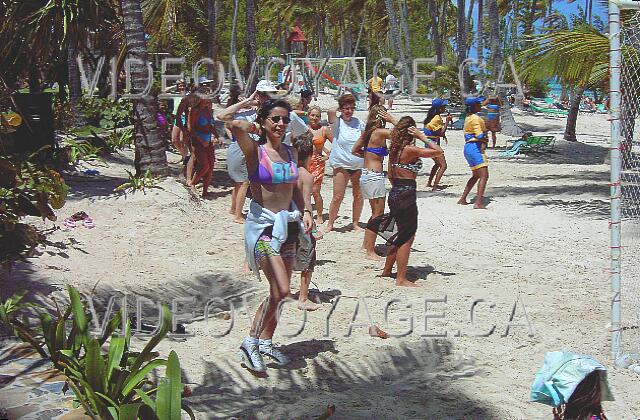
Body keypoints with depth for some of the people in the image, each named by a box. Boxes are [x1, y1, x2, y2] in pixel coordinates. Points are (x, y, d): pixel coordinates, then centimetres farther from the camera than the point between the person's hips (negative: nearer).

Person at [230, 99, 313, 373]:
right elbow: (236, 125, -28)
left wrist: (305, 211, 6)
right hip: (263, 224, -7)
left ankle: (266, 341, 29)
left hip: (288, 224, 7)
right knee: (280, 290, -16)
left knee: (279, 291, 13)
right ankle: (250, 343, -2)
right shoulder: (255, 151, -8)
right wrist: (253, 128, -7)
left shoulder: (291, 152, 10)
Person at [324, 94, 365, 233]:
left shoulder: (359, 123, 5)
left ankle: (356, 223, 21)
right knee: (337, 197, -3)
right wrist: (339, 109, -6)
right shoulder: (337, 123, -6)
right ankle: (330, 224, 9)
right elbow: (330, 111, -27)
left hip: (359, 165, 4)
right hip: (341, 165, -4)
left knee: (358, 195, 9)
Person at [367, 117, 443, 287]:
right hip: (406, 194, -9)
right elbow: (438, 151, -19)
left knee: (400, 236, 21)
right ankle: (401, 279, 2)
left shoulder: (394, 149, 9)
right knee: (407, 238, -1)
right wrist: (422, 137, -13)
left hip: (395, 194, 9)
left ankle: (387, 271, 31)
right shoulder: (410, 150, -16)